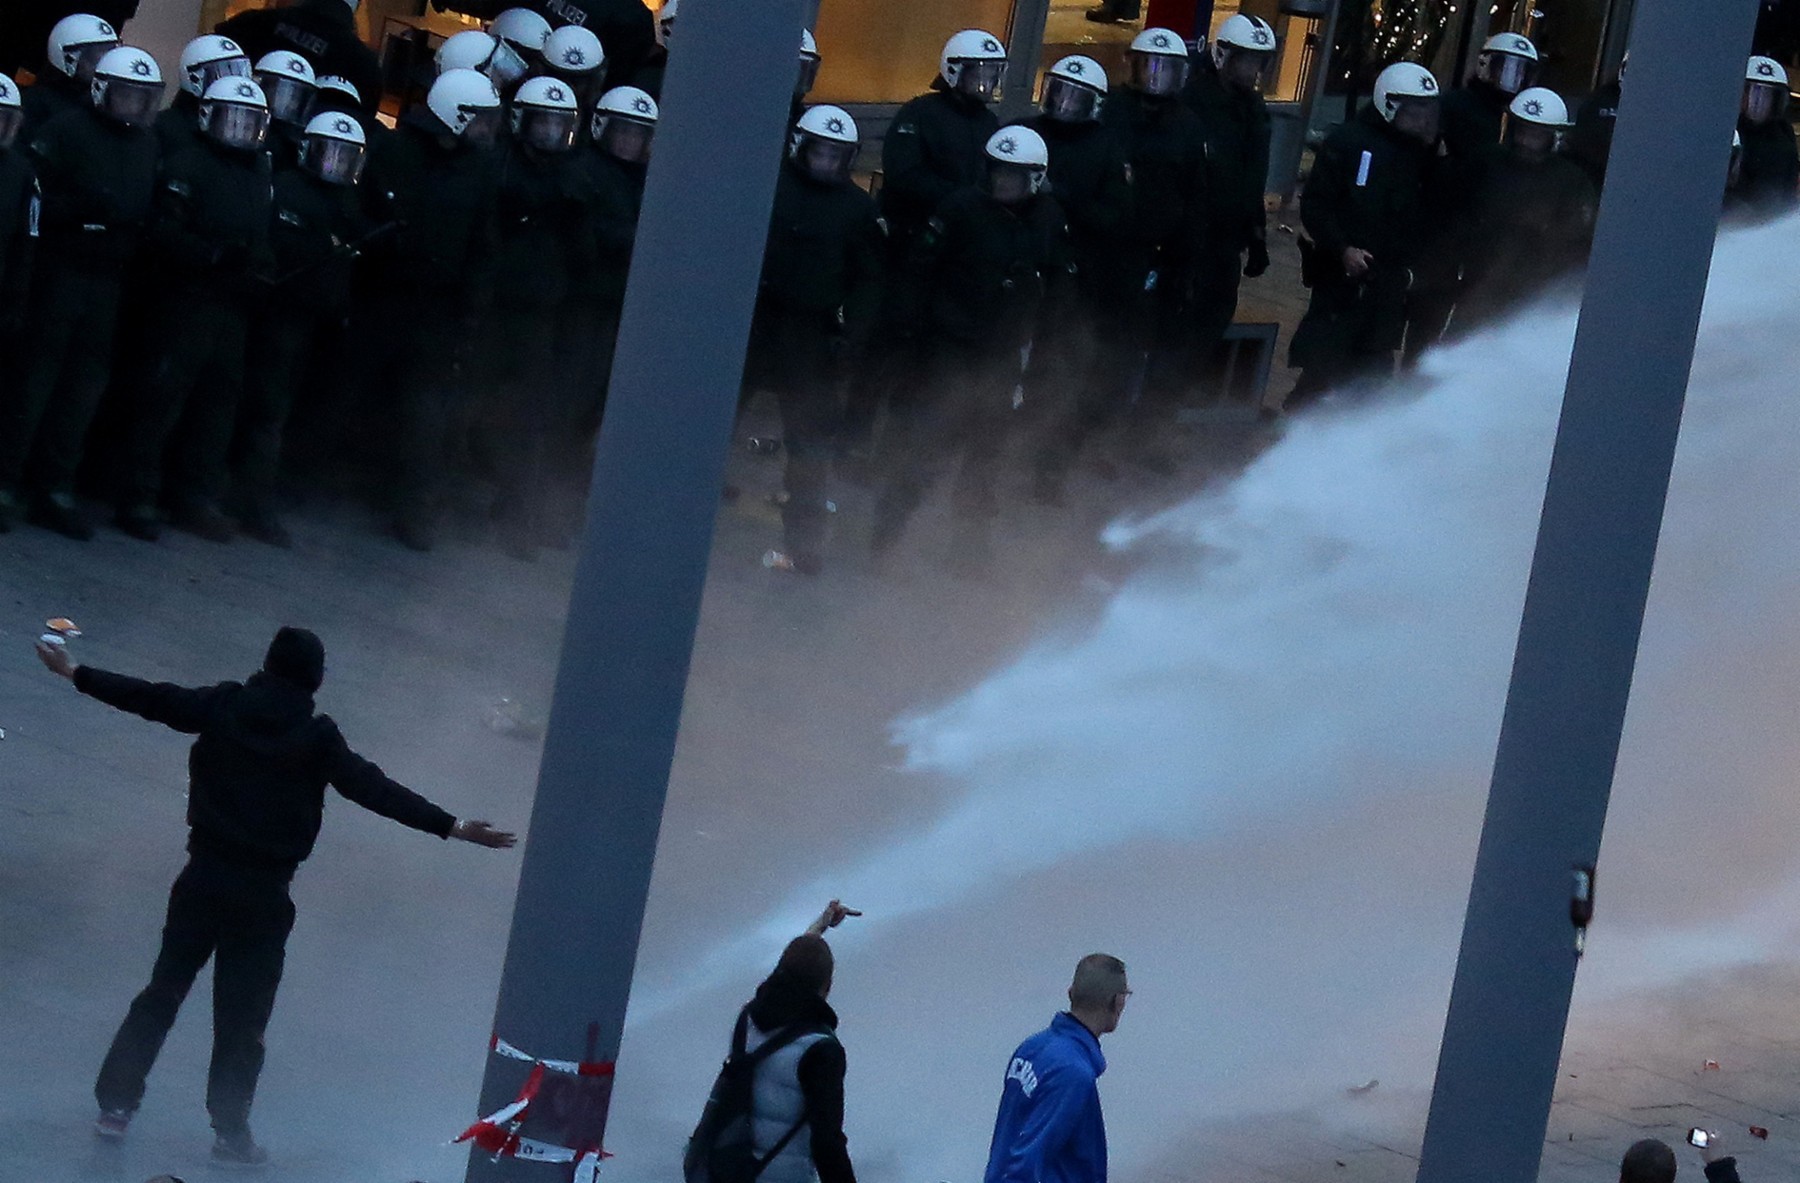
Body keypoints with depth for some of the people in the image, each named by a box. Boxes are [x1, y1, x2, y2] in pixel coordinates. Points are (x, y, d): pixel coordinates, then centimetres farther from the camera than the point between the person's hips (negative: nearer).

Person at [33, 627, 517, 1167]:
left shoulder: (222, 707, -1)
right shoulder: (316, 739, -9)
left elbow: (149, 698, 5)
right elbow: (376, 790, -14)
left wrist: (73, 672, 17)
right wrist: (453, 827, -14)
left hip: (203, 878, 3)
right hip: (263, 893, -3)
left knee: (163, 991, 15)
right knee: (242, 1014, 6)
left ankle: (115, 1104, 14)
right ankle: (230, 1133, 11)